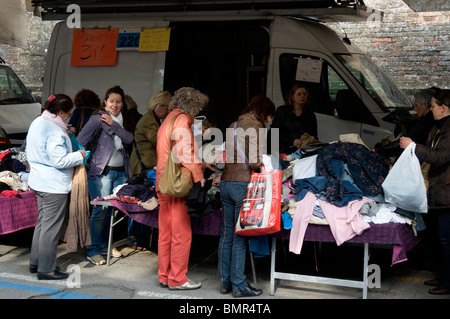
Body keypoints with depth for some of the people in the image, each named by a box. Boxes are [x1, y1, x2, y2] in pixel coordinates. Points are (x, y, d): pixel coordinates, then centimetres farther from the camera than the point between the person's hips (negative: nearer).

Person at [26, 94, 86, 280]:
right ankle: (46, 269, 6)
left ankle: (36, 262, 29)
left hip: (38, 181, 10)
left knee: (42, 222, 19)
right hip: (54, 186, -10)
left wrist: (65, 135, 13)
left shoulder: (37, 123, 8)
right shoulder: (54, 131, -22)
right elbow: (59, 161, -24)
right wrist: (79, 155, -10)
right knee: (51, 227, -1)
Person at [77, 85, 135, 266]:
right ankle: (93, 251, 2)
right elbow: (81, 140, -8)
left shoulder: (124, 120, 13)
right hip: (102, 170, -6)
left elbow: (129, 139, -3)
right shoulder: (97, 118, -4)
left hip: (121, 171, 6)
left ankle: (105, 244, 24)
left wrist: (113, 124, -12)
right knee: (101, 210, -8)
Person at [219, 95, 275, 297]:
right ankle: (239, 286, 7)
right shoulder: (255, 127, -9)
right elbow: (255, 162, -17)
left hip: (226, 182, 8)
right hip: (243, 184, -8)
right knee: (240, 237, -1)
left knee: (227, 235, 12)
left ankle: (225, 282, 19)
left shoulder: (234, 125, 17)